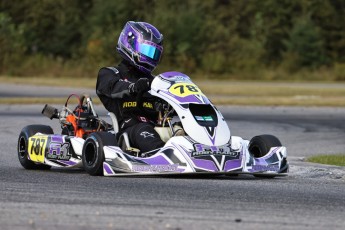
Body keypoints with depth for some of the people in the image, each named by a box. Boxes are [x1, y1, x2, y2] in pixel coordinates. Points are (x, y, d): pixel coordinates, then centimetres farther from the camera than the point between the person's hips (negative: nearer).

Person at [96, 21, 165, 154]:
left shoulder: (151, 81, 30)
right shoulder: (108, 74, 15)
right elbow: (114, 88, -11)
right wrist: (134, 87, -34)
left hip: (154, 127, 4)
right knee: (143, 130, -38)